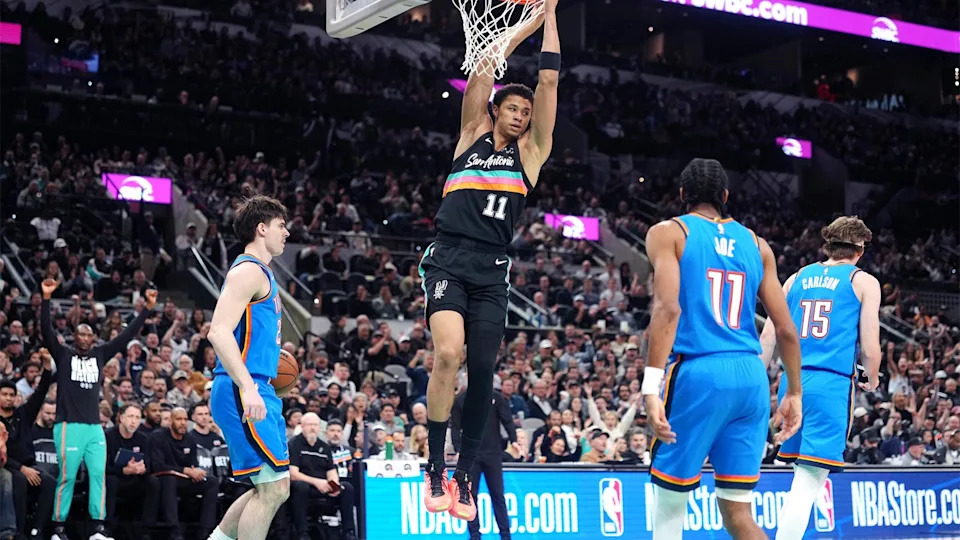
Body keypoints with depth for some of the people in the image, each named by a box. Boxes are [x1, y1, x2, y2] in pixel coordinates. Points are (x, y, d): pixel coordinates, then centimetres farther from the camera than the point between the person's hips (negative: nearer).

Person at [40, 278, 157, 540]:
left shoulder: (99, 355, 12)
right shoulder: (63, 354, 3)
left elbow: (126, 335, 11)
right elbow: (47, 331, -10)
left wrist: (147, 309, 6)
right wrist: (46, 298, -22)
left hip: (94, 427, 4)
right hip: (69, 426, -4)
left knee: (98, 474, -2)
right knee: (67, 477, -5)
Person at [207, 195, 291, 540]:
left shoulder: (260, 273, 22)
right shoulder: (249, 271, -9)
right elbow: (218, 332, -21)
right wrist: (248, 387, -27)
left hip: (256, 391, 10)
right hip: (242, 391, -10)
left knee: (274, 488, 12)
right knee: (273, 486, -11)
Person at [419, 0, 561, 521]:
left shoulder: (531, 151, 16)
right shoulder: (473, 134, 14)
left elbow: (549, 80, 11)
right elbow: (482, 70, 8)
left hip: (492, 271, 2)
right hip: (448, 259, -2)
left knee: (481, 368, -1)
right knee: (448, 353, -21)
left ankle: (465, 472, 13)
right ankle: (435, 468, -13)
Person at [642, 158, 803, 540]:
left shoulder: (668, 233, 3)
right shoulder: (756, 244, 17)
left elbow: (668, 308, -13)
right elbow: (786, 329, 13)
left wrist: (651, 385, -19)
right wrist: (794, 393, 22)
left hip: (698, 372, -4)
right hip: (751, 375, 4)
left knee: (670, 502, 9)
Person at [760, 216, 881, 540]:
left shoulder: (797, 278, 16)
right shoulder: (864, 282, 4)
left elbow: (768, 336, 12)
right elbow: (870, 348, -1)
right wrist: (872, 381, 18)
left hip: (792, 381, 5)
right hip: (832, 384, -5)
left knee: (804, 476, 20)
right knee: (809, 481, -10)